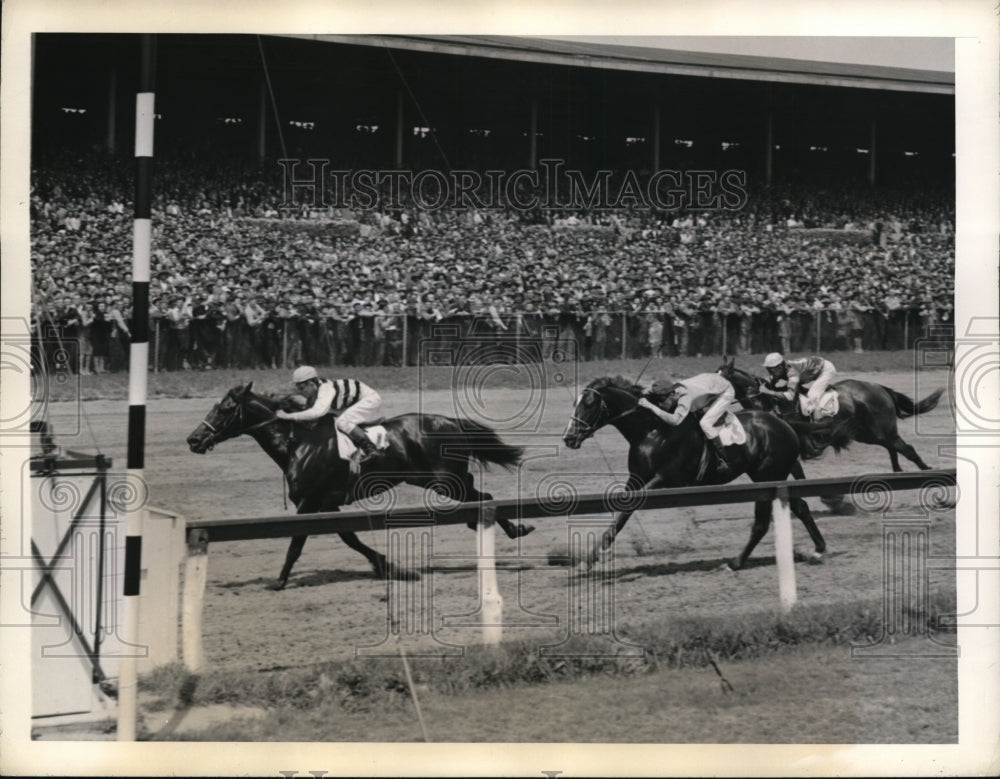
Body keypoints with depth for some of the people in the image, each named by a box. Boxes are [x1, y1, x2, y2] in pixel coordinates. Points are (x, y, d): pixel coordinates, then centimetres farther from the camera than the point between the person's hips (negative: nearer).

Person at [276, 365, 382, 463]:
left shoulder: (326, 390, -32)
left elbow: (317, 412, -47)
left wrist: (289, 416, -44)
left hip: (371, 398, -10)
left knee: (342, 422, -27)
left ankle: (370, 449, -23)